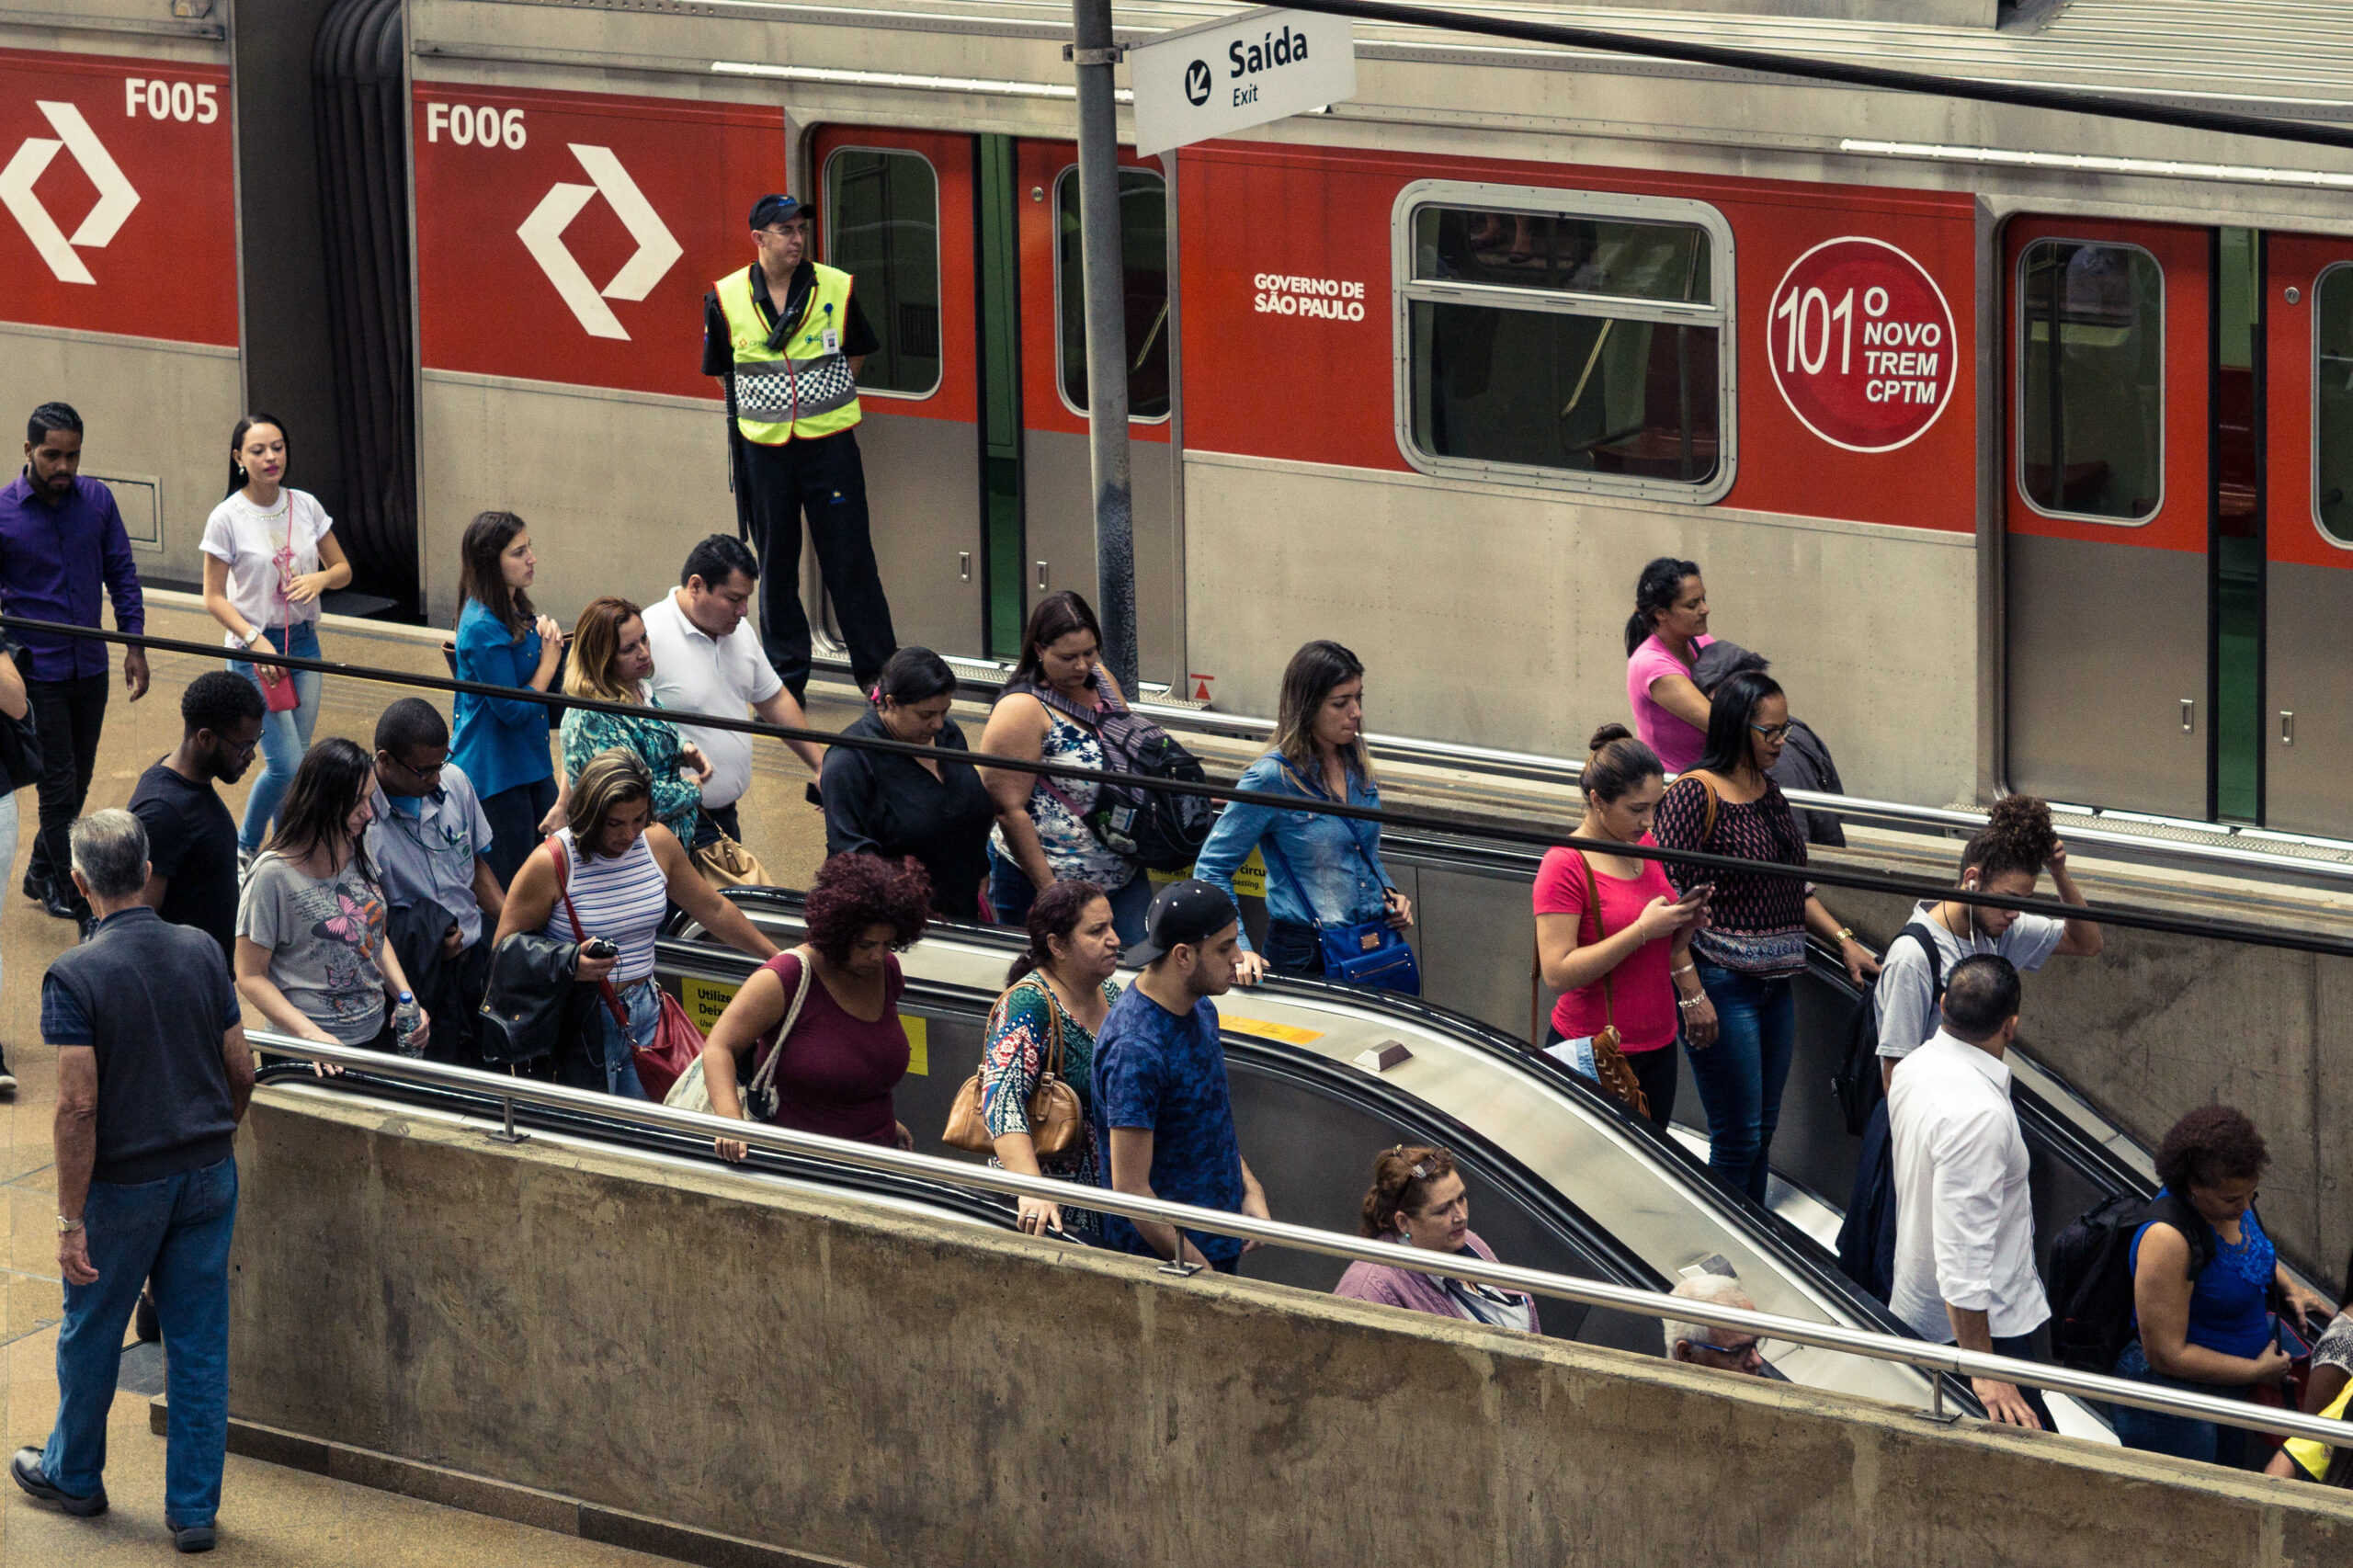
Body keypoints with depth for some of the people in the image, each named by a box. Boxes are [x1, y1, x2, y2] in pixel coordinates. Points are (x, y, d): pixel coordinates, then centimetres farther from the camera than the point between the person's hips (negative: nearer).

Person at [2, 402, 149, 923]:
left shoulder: (97, 500, -1)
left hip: (90, 667, 5)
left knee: (77, 783, 14)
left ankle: (42, 875, 32)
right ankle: (68, 893, 11)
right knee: (59, 786, -2)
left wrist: (134, 645, 3)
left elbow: (121, 573, 7)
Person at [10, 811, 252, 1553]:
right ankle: (193, 1508, 12)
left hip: (124, 1185, -4)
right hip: (208, 1174, 4)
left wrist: (71, 1221, -16)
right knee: (199, 1344, 9)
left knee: (91, 1336, 17)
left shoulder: (74, 975, -17)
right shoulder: (201, 952, -2)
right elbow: (241, 1070, 3)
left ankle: (73, 1473, 35)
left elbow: (79, 1106, -20)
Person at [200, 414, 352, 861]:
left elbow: (342, 569, 10)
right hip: (254, 651, -5)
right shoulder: (228, 518, -11)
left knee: (297, 760, 7)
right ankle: (244, 849, 13)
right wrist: (254, 640, -20)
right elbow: (214, 597, -8)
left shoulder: (306, 506, 1)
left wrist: (320, 579, -14)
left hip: (304, 643, 5)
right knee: (286, 765, -10)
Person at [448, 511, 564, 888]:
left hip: (530, 765, 9)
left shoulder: (518, 613, 8)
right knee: (509, 887, -3)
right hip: (494, 773, -9)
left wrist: (552, 642, -5)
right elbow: (514, 711, -21)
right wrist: (549, 661, -8)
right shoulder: (483, 628, -21)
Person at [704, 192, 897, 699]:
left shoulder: (835, 288, -2)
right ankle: (786, 675, 16)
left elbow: (858, 351, 14)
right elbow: (721, 368, 13)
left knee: (850, 561, -1)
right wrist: (762, 406, 5)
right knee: (776, 564, 7)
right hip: (763, 444, 1)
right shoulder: (726, 298, -1)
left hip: (830, 442, -1)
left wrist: (825, 398, 7)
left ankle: (876, 672, 4)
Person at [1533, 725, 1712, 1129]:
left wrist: (1686, 921, 0)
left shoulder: (1647, 847, 9)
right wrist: (1644, 929, -23)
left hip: (1658, 1044, 7)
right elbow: (1558, 973, -22)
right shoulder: (1565, 866, -14)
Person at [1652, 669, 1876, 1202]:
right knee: (1738, 1138, -5)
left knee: (1763, 1130, 13)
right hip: (1722, 984, -8)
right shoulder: (1695, 794, -13)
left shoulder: (1770, 793, 12)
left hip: (1775, 985, 8)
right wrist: (1691, 994, -19)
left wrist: (1843, 940, 13)